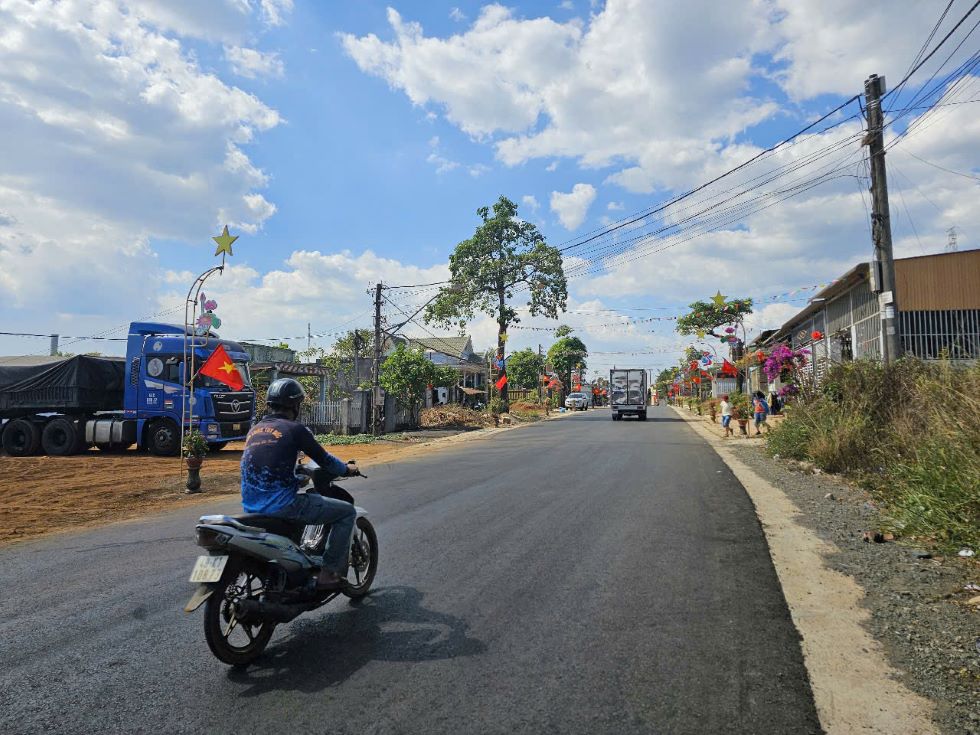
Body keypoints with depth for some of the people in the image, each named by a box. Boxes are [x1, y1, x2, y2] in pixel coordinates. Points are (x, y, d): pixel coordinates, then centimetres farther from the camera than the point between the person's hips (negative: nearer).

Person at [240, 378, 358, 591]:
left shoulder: (255, 429, 14)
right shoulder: (294, 429, -8)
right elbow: (324, 459, -1)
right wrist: (347, 469, 18)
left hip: (251, 506, 8)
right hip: (282, 505, -8)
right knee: (347, 512, 3)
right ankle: (329, 573, 1)